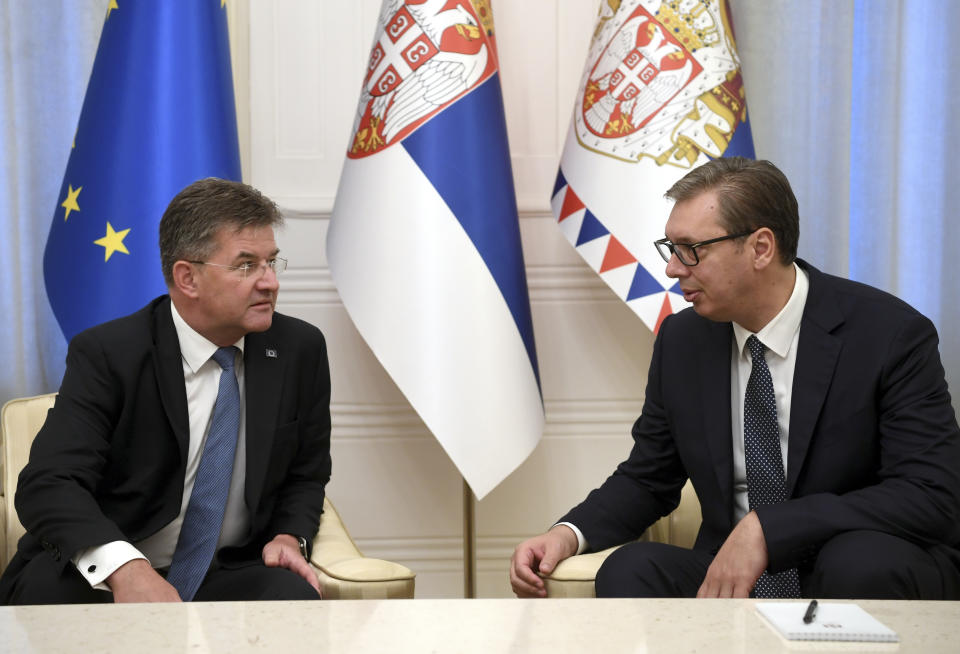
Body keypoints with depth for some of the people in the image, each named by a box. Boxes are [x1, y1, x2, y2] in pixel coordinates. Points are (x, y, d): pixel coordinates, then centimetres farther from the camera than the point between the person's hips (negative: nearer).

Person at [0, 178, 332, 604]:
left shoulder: (301, 349, 1)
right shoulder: (106, 355, -11)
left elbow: (306, 474, 14)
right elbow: (48, 484, -22)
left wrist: (291, 536, -9)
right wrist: (124, 568, -41)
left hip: (229, 575, 2)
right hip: (105, 579, -1)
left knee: (297, 597, -31)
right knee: (49, 586, -35)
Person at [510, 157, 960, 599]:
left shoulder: (891, 335, -12)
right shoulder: (682, 342, 3)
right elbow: (647, 478, 13)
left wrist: (768, 528, -28)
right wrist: (569, 534, -9)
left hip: (871, 575, -3)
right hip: (730, 577, 4)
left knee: (858, 559, -37)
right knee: (628, 570, -26)